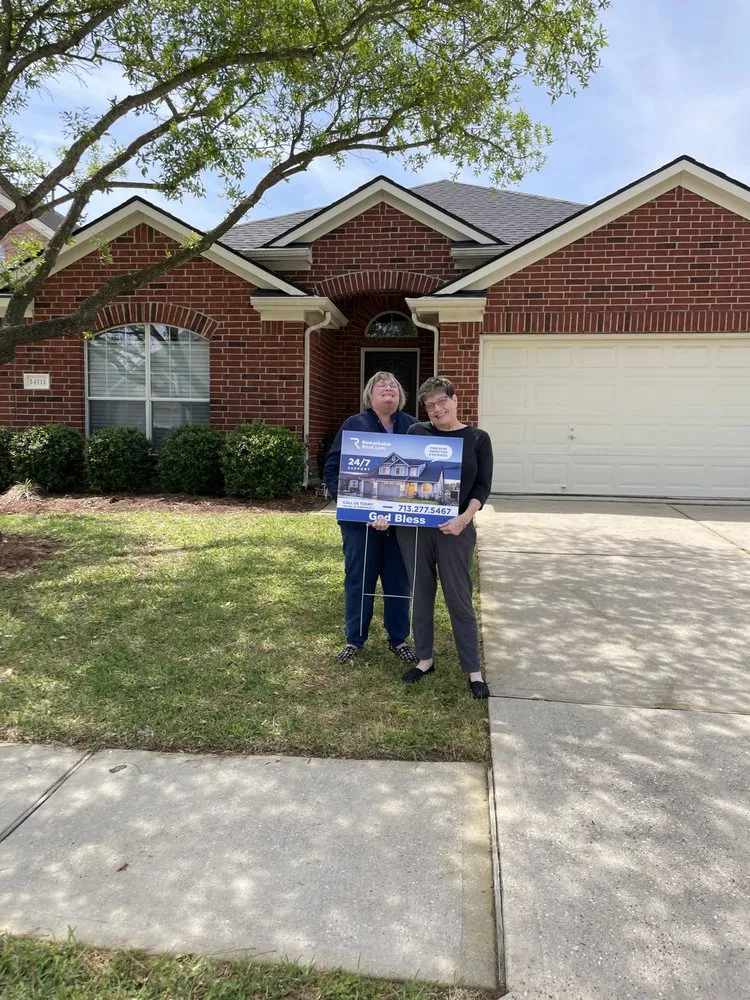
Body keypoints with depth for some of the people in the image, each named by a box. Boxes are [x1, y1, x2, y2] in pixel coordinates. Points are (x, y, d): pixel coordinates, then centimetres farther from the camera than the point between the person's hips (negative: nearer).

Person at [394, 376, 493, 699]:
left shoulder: (478, 439, 2)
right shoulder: (416, 432, 5)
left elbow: (483, 486, -1)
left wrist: (465, 518, -16)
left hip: (454, 529, -2)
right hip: (413, 526, 2)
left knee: (458, 597, 2)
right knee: (421, 593, 11)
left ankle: (473, 670, 14)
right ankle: (424, 659, 27)